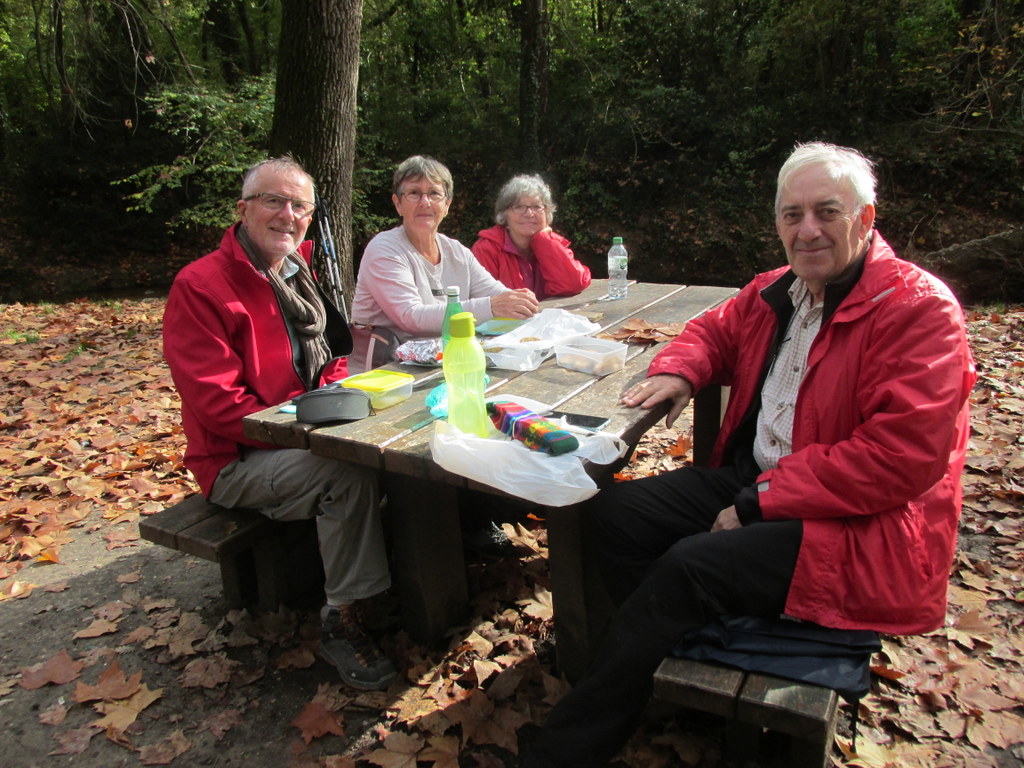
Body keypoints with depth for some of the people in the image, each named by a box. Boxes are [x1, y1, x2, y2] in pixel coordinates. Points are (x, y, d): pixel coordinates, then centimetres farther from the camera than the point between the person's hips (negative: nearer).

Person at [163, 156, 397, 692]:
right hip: (236, 461, -7)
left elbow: (328, 363, 18)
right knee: (349, 472, -30)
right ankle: (342, 622, -15)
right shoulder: (200, 286, -15)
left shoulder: (298, 274, 10)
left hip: (309, 434, 8)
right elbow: (217, 405, -20)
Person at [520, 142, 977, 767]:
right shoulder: (776, 291, 9)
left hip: (862, 528, -7)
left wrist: (757, 503, -20)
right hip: (750, 481, 8)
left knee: (689, 566, -26)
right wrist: (679, 371, 3)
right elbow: (716, 330, 29)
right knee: (615, 512, -8)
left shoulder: (919, 308, -13)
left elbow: (903, 455, -21)